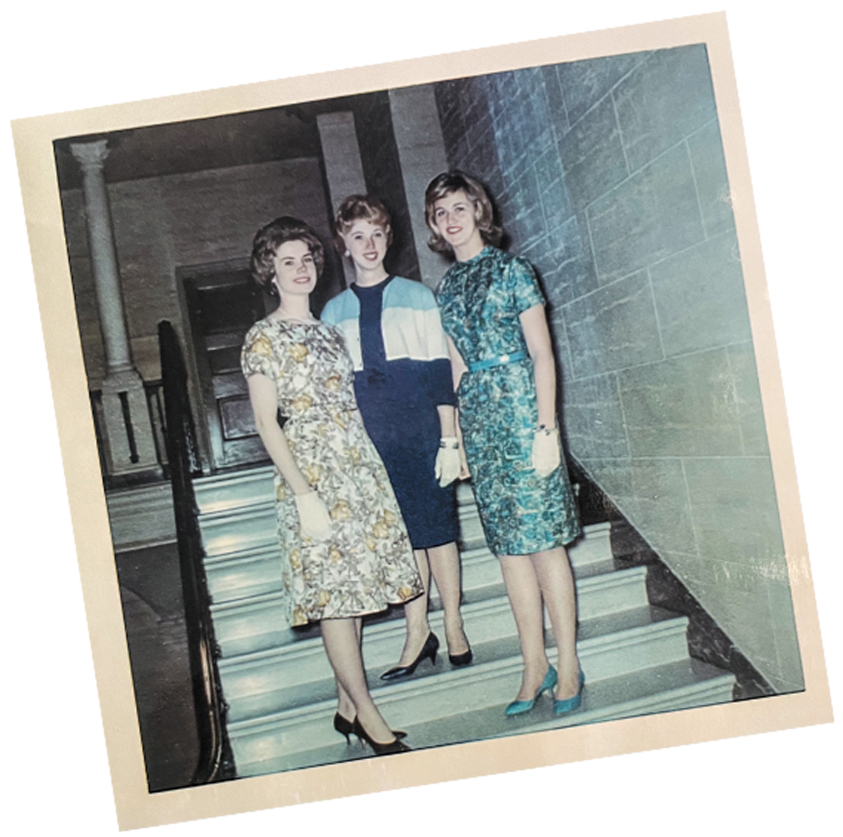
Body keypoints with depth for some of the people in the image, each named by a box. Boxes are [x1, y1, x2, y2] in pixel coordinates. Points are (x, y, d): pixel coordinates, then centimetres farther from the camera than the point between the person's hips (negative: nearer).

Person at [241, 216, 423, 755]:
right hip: (312, 470, -6)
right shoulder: (263, 338, -3)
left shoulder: (329, 330, 16)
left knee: (350, 590, 9)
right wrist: (303, 492, -16)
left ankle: (348, 707, 20)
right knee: (335, 593, -5)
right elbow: (266, 423, -9)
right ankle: (370, 718, 4)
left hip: (360, 465, 7)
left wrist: (375, 470, 14)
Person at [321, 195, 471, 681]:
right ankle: (418, 633, 17)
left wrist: (449, 439, -4)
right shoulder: (334, 313, 12)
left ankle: (453, 627, 15)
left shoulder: (417, 296, 7)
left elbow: (440, 372, 2)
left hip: (421, 429, -2)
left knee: (436, 527, 2)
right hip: (369, 436, 2)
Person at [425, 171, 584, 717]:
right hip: (478, 421, 5)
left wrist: (547, 428, -13)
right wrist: (455, 437, 12)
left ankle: (568, 666, 8)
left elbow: (542, 354, -6)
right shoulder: (446, 289, 15)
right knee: (510, 546, 7)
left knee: (543, 539, -3)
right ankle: (535, 667, 16)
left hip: (521, 410, -5)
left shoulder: (511, 270, 0)